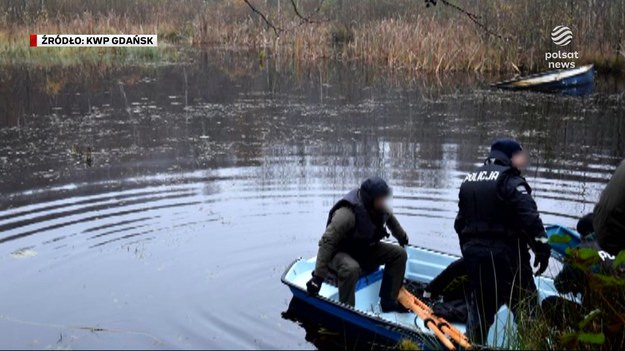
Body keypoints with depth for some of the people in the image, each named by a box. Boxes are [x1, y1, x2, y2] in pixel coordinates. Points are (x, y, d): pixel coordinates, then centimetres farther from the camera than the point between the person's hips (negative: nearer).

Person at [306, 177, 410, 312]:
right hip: (341, 253, -8)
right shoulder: (347, 213, -34)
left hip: (366, 250, 8)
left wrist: (402, 237, 34)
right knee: (351, 269, -41)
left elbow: (390, 219, 17)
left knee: (399, 254, -3)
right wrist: (318, 276, -38)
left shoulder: (380, 208, -9)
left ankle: (388, 302, 4)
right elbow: (327, 242, -35)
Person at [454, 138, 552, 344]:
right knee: (526, 308, 1)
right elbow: (529, 217, -21)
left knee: (480, 306, 18)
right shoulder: (509, 179, -10)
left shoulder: (469, 181, 15)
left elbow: (460, 222, 20)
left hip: (474, 252, 7)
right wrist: (542, 247, -18)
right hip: (505, 254, -7)